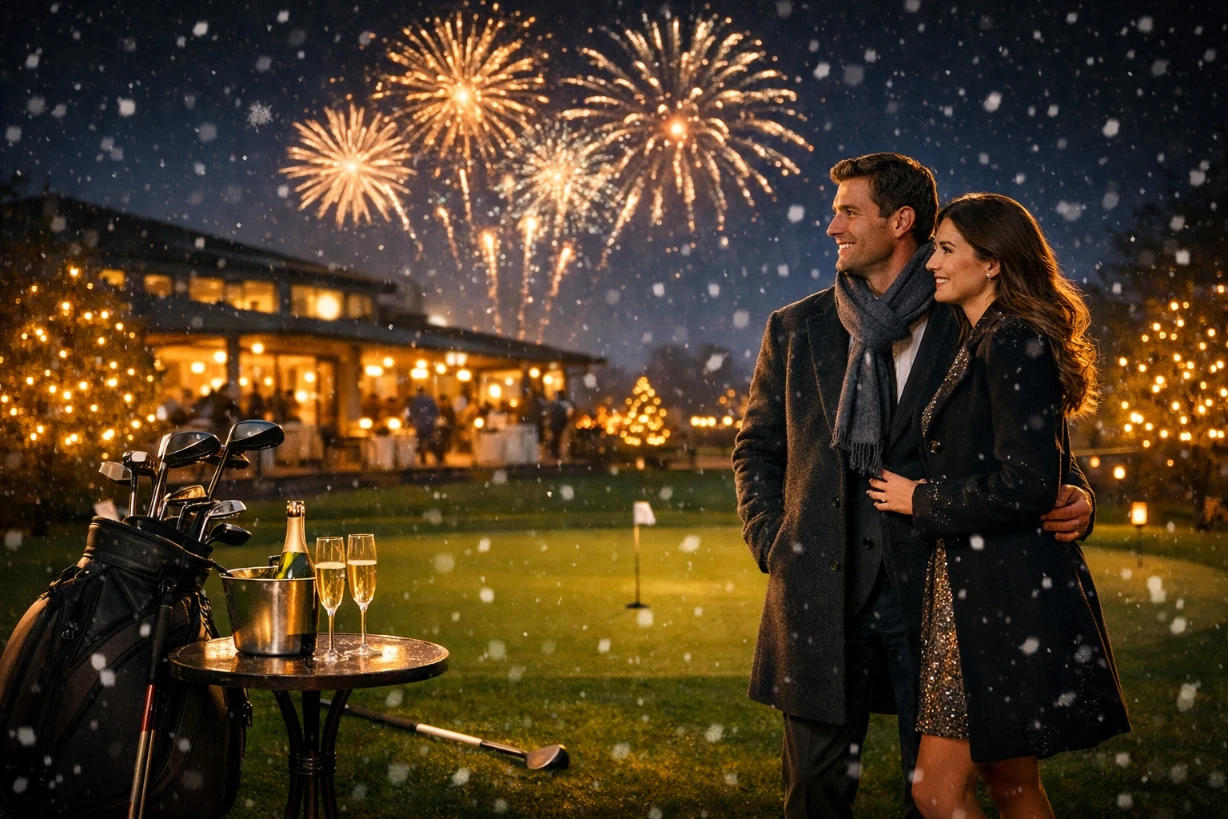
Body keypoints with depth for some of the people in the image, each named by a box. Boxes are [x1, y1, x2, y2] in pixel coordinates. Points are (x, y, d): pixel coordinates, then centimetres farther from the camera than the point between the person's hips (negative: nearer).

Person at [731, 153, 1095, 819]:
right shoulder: (795, 328, 10)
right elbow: (756, 449, 15)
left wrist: (1071, 495, -10)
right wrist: (771, 544, 3)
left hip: (932, 588, -1)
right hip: (820, 592, 1)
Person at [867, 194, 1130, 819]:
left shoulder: (1014, 344, -14)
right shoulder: (982, 344, 16)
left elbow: (1026, 486, -22)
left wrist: (921, 500, -12)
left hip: (1006, 596, -10)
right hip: (976, 588, 10)